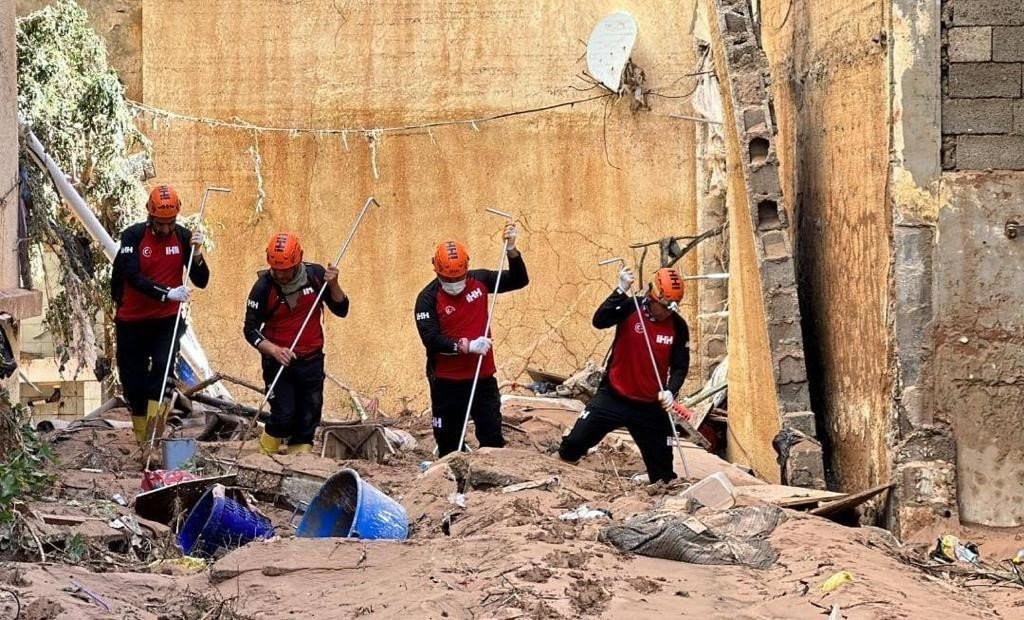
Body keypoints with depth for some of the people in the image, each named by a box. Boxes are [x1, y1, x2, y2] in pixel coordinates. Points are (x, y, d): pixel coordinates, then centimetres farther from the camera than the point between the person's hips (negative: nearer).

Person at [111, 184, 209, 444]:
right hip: (132, 321, 0)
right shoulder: (133, 235, -11)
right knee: (133, 379, 6)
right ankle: (142, 437, 21)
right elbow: (133, 277, -22)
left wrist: (197, 253, -21)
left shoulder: (183, 236, -4)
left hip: (167, 319, 1)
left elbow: (201, 281, -3)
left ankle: (153, 425, -24)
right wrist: (167, 293, -34)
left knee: (162, 364, -23)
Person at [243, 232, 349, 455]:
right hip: (278, 362, -3)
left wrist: (333, 285, -15)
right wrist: (274, 350, -24)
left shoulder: (315, 275, -5)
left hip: (311, 361, 3)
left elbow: (341, 310, 3)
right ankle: (264, 460, 12)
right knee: (283, 416, -10)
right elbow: (251, 330, -8)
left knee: (309, 416, 6)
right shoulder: (264, 286, -13)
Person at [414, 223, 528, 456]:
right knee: (448, 440, 7)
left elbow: (519, 281, 7)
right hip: (447, 382, -3)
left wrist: (511, 250, -8)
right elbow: (431, 339, -21)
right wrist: (467, 346, -30)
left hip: (483, 376, 3)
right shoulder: (428, 298, -12)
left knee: (493, 438, 6)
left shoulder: (480, 280, 0)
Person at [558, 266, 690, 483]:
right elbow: (599, 321, -27)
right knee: (575, 442, -4)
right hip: (613, 398, -1)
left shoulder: (678, 326, -5)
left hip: (650, 407, 1)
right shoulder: (629, 309, -10)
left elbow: (680, 366, -1)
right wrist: (621, 290, -35)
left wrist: (670, 391, -20)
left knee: (663, 473, 4)